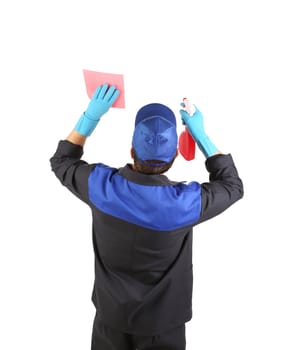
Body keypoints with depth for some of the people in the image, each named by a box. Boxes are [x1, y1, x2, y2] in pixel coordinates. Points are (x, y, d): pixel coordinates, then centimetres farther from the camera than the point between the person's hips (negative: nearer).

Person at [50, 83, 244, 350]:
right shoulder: (185, 203, -31)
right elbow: (233, 185, -9)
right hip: (162, 321, -1)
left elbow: (61, 161, -3)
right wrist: (200, 134, -9)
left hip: (111, 312, 2)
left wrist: (91, 116, -6)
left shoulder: (100, 186, -26)